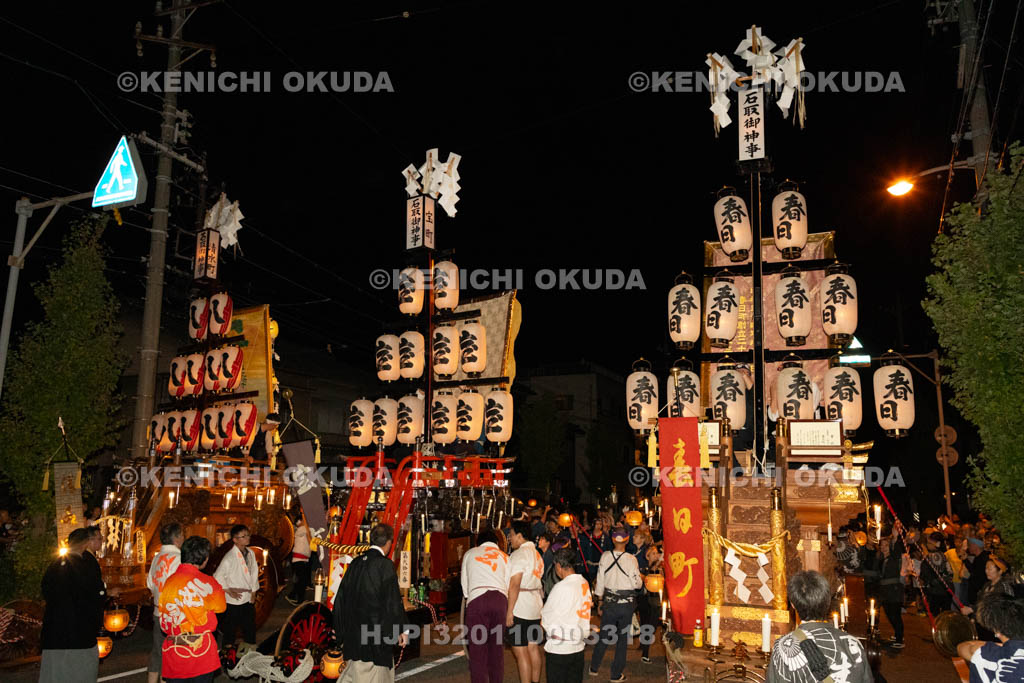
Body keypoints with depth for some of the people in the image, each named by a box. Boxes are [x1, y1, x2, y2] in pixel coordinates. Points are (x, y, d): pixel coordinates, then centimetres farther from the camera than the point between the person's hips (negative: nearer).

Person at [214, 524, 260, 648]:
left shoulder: (250, 553, 2)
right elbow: (218, 577, -19)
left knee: (250, 624, 16)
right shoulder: (230, 557, -19)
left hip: (248, 598, 6)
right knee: (230, 628, 6)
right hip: (234, 600, -6)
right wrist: (229, 591, -12)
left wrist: (254, 591, 9)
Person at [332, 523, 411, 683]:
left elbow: (341, 596, 11)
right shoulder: (385, 565, -14)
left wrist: (340, 630, 21)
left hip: (354, 632, 6)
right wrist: (402, 629, -5)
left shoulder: (355, 563, 5)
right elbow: (393, 600, -14)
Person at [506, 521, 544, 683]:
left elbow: (515, 585, -18)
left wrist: (509, 611, -17)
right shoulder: (536, 554, 14)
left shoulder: (519, 554, -13)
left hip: (520, 608, -9)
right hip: (535, 607, 9)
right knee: (533, 647, 14)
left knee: (520, 651, -5)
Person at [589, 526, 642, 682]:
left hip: (609, 602, 2)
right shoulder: (631, 559, -14)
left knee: (604, 635, 17)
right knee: (622, 638, 11)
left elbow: (600, 581, 0)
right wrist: (641, 581, 14)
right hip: (627, 604, -2)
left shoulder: (605, 556, -7)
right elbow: (637, 583, -10)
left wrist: (600, 602, 11)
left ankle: (594, 668, 29)